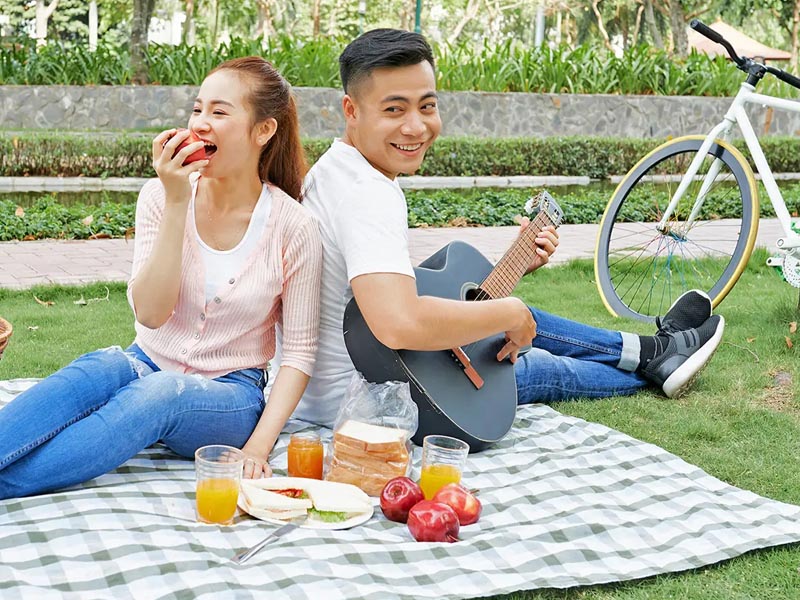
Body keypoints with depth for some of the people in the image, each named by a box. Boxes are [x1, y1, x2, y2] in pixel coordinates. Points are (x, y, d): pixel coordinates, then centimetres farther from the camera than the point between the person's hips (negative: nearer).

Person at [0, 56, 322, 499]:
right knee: (94, 371, -33)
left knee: (158, 392, -36)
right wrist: (177, 202, -21)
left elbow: (299, 352, -6)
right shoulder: (161, 196, -3)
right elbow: (150, 313, -14)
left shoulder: (293, 227, -9)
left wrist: (258, 446, -18)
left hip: (229, 398, -2)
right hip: (148, 365, 2)